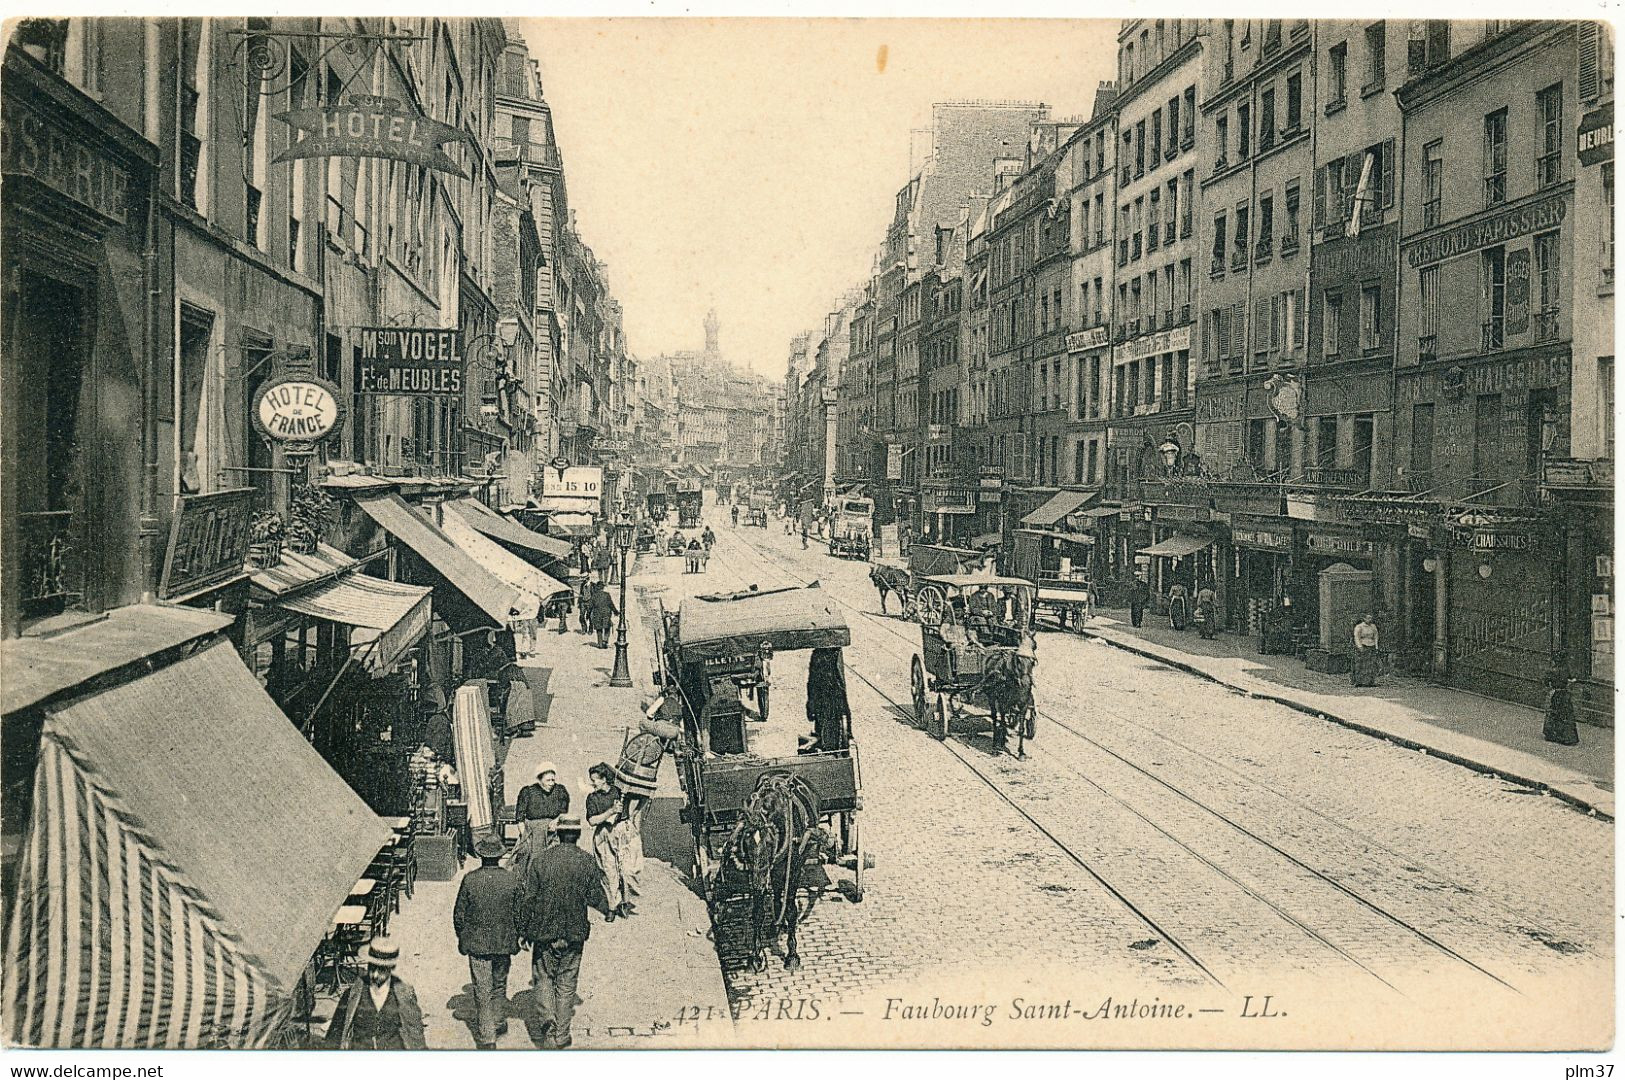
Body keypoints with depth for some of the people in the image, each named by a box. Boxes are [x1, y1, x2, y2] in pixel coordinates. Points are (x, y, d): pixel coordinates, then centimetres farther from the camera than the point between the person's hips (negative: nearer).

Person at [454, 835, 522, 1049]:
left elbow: (459, 914, -5)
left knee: (483, 991, 4)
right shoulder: (511, 879, -9)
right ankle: (500, 1024, 35)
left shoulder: (470, 879, -12)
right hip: (504, 943, 2)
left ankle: (487, 1037, 3)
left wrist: (462, 938, 11)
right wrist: (515, 937, 14)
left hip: (477, 943, -2)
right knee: (499, 986, 22)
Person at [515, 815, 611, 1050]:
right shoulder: (586, 861, -4)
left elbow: (526, 898, -4)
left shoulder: (540, 860, -5)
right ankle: (562, 1034, 15)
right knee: (566, 983, 11)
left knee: (543, 980, 11)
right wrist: (606, 911, 22)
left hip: (543, 932, -1)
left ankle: (548, 1025, -7)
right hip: (574, 933, 1)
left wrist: (524, 929, 5)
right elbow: (595, 896, 1)